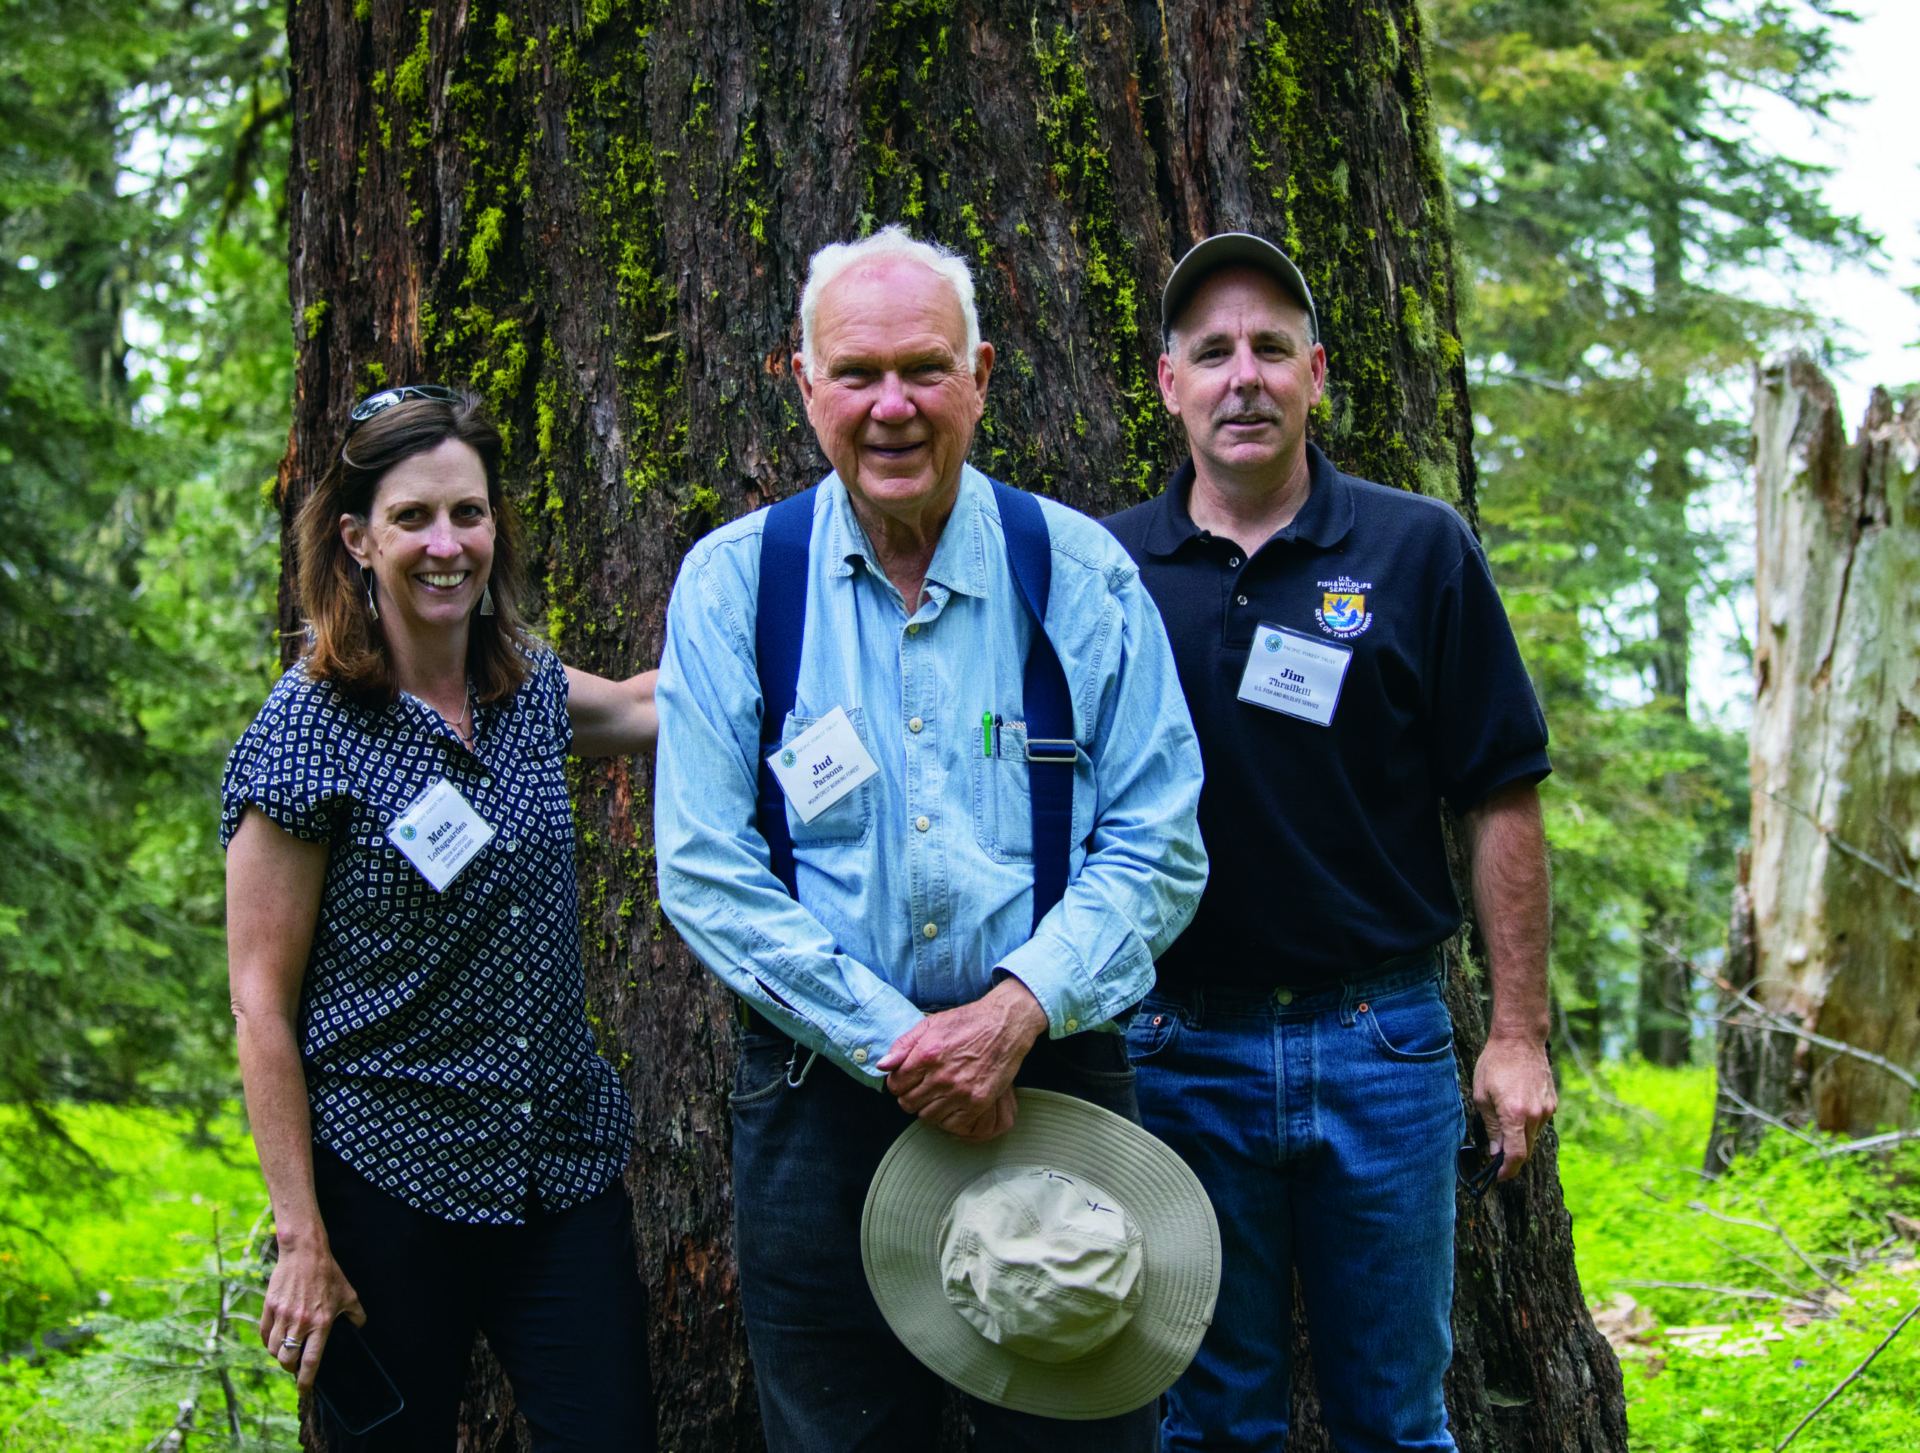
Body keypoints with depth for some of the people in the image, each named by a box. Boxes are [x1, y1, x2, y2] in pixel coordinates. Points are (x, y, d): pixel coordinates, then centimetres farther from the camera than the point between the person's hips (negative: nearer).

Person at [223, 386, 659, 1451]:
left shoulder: (528, 691, 6)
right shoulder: (310, 729, -10)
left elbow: (642, 703, 30)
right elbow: (262, 1002, -9)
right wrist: (301, 1239, -12)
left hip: (564, 1163, 5)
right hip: (387, 1184, -5)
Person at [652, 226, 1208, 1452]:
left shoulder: (1080, 575, 0)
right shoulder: (734, 583, 0)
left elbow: (1157, 848, -2)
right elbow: (706, 872, -4)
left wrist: (1017, 1009, -17)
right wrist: (894, 1044, -13)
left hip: (1053, 1072, 0)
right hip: (821, 1096, 0)